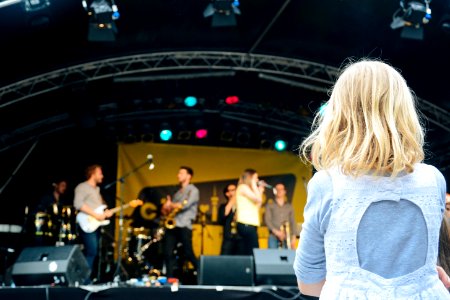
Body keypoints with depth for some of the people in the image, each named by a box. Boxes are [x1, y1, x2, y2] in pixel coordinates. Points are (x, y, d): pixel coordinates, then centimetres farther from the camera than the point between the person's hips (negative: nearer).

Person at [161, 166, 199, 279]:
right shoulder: (178, 192, 23)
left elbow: (185, 205, -14)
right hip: (171, 225, 7)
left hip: (184, 226, -7)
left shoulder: (193, 190, 1)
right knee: (168, 253, 1)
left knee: (188, 253, -7)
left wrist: (170, 205, -2)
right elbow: (168, 208, 20)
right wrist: (166, 209, -4)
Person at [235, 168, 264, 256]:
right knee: (253, 252, -16)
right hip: (246, 224, -10)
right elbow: (258, 199, -12)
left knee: (248, 252, 3)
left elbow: (258, 206, 21)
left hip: (250, 224, 10)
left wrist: (260, 191, 21)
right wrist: (253, 185, -1)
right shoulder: (243, 187, -3)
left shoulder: (247, 189, 25)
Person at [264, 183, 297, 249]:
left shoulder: (289, 207, 17)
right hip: (273, 236, -1)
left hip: (287, 237, 1)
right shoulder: (270, 206, 12)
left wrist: (294, 237, 0)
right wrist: (275, 231, -13)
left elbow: (293, 222, 12)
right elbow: (267, 220, 1)